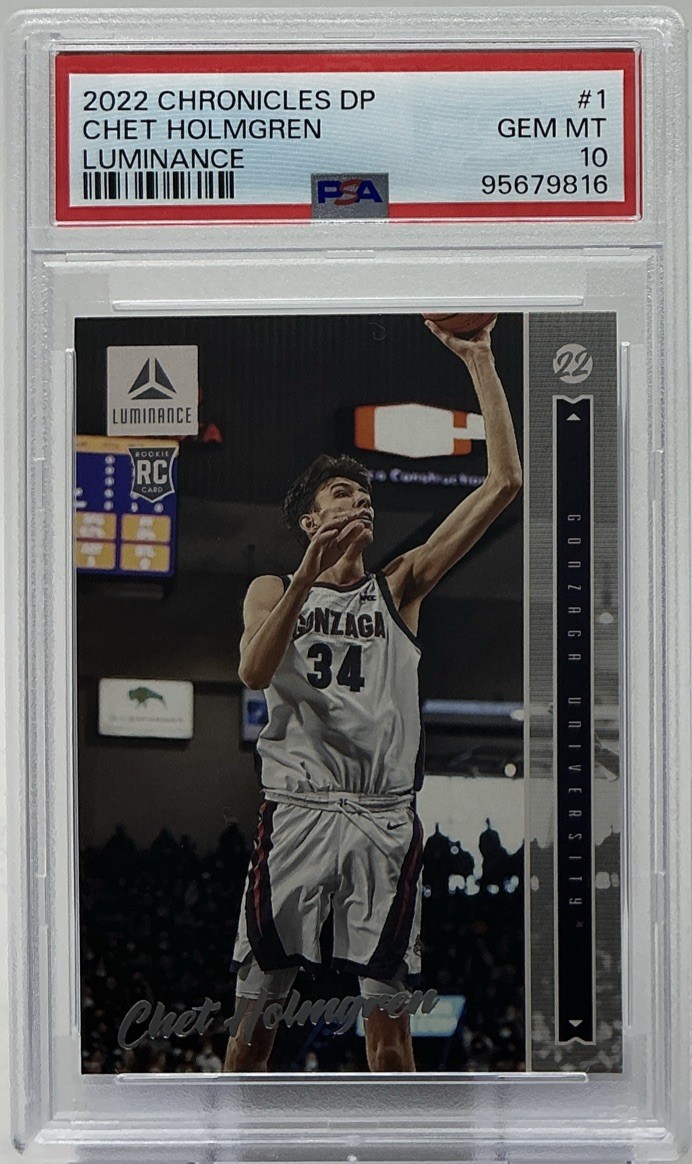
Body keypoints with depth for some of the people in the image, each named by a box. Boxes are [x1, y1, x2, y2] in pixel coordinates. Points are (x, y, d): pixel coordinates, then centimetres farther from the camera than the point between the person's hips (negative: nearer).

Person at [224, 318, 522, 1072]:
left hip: (385, 818, 1)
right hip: (297, 810, -1)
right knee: (257, 1007, 2)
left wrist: (480, 365, 3)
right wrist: (310, 571, -17)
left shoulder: (400, 587, 13)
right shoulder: (273, 590, 12)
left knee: (387, 1007, 3)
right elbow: (254, 671, -11)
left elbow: (504, 483, 7)